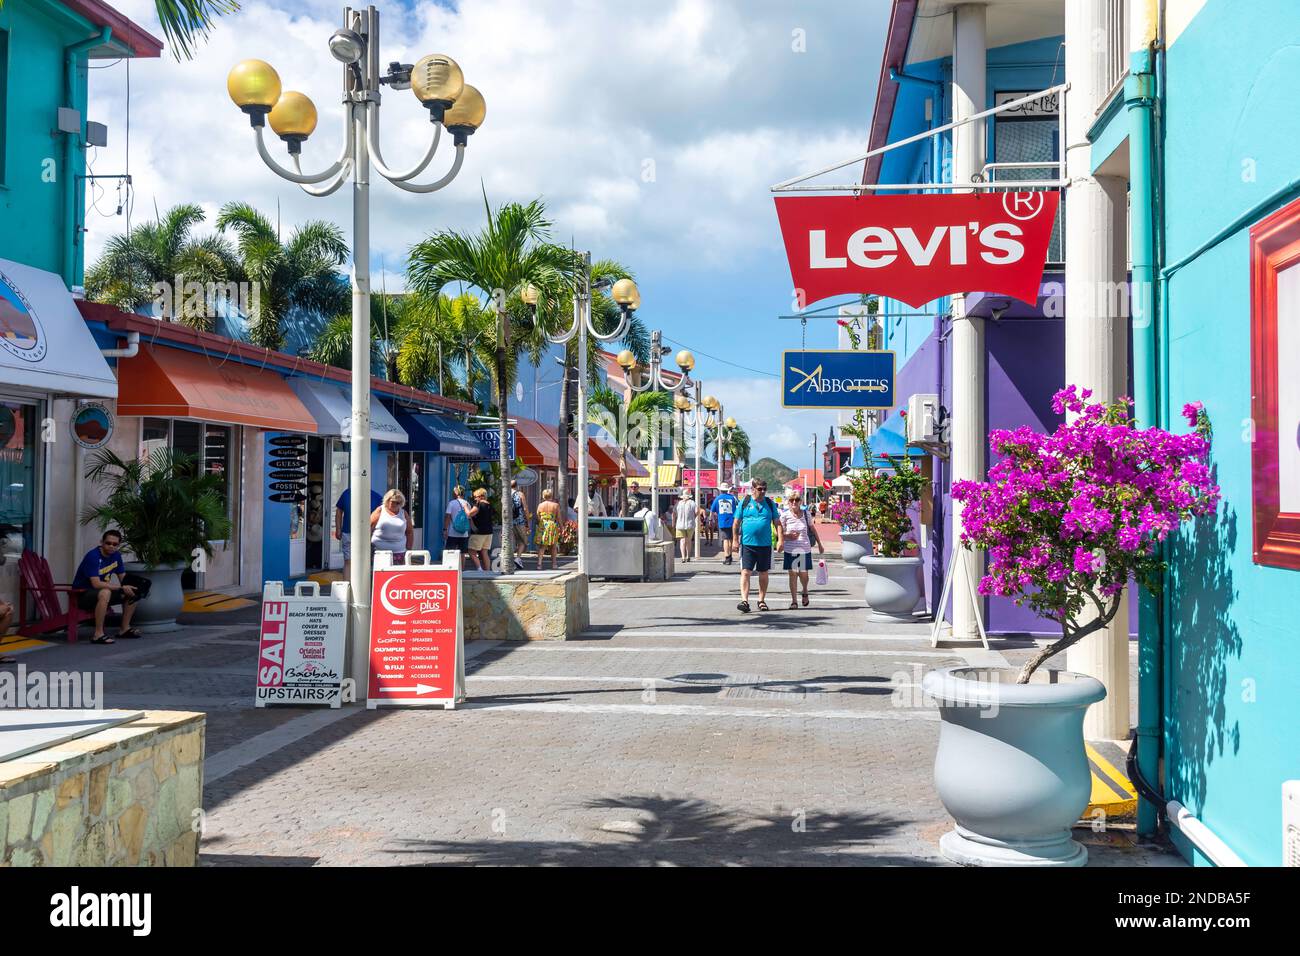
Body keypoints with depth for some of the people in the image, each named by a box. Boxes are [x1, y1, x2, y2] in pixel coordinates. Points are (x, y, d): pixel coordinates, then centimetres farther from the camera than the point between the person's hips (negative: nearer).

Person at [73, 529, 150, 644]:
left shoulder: (116, 555, 2)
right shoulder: (93, 556, -23)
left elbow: (123, 578, 10)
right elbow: (96, 584, -30)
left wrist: (132, 583, -13)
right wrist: (122, 588, -27)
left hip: (100, 593, 9)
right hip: (82, 594, -9)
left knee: (131, 592, 0)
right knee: (105, 593, -38)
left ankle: (124, 628, 9)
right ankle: (98, 635, -34)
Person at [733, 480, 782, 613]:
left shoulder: (770, 503, 8)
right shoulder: (744, 502, 2)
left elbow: (777, 523, 9)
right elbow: (736, 522, 5)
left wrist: (780, 540, -2)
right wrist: (735, 539, -2)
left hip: (765, 544, 2)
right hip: (747, 543, -2)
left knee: (763, 573, 10)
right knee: (745, 572, -11)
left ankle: (761, 601, 22)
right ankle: (744, 601, -15)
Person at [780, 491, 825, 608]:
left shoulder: (806, 513, 1)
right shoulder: (785, 515, -4)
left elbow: (813, 529, 14)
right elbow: (780, 534, 0)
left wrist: (819, 544, 19)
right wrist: (788, 536, -20)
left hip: (805, 549, 1)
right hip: (790, 550, -1)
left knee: (803, 574, 4)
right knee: (793, 574, -2)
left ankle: (805, 592, 36)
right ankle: (793, 601, 6)